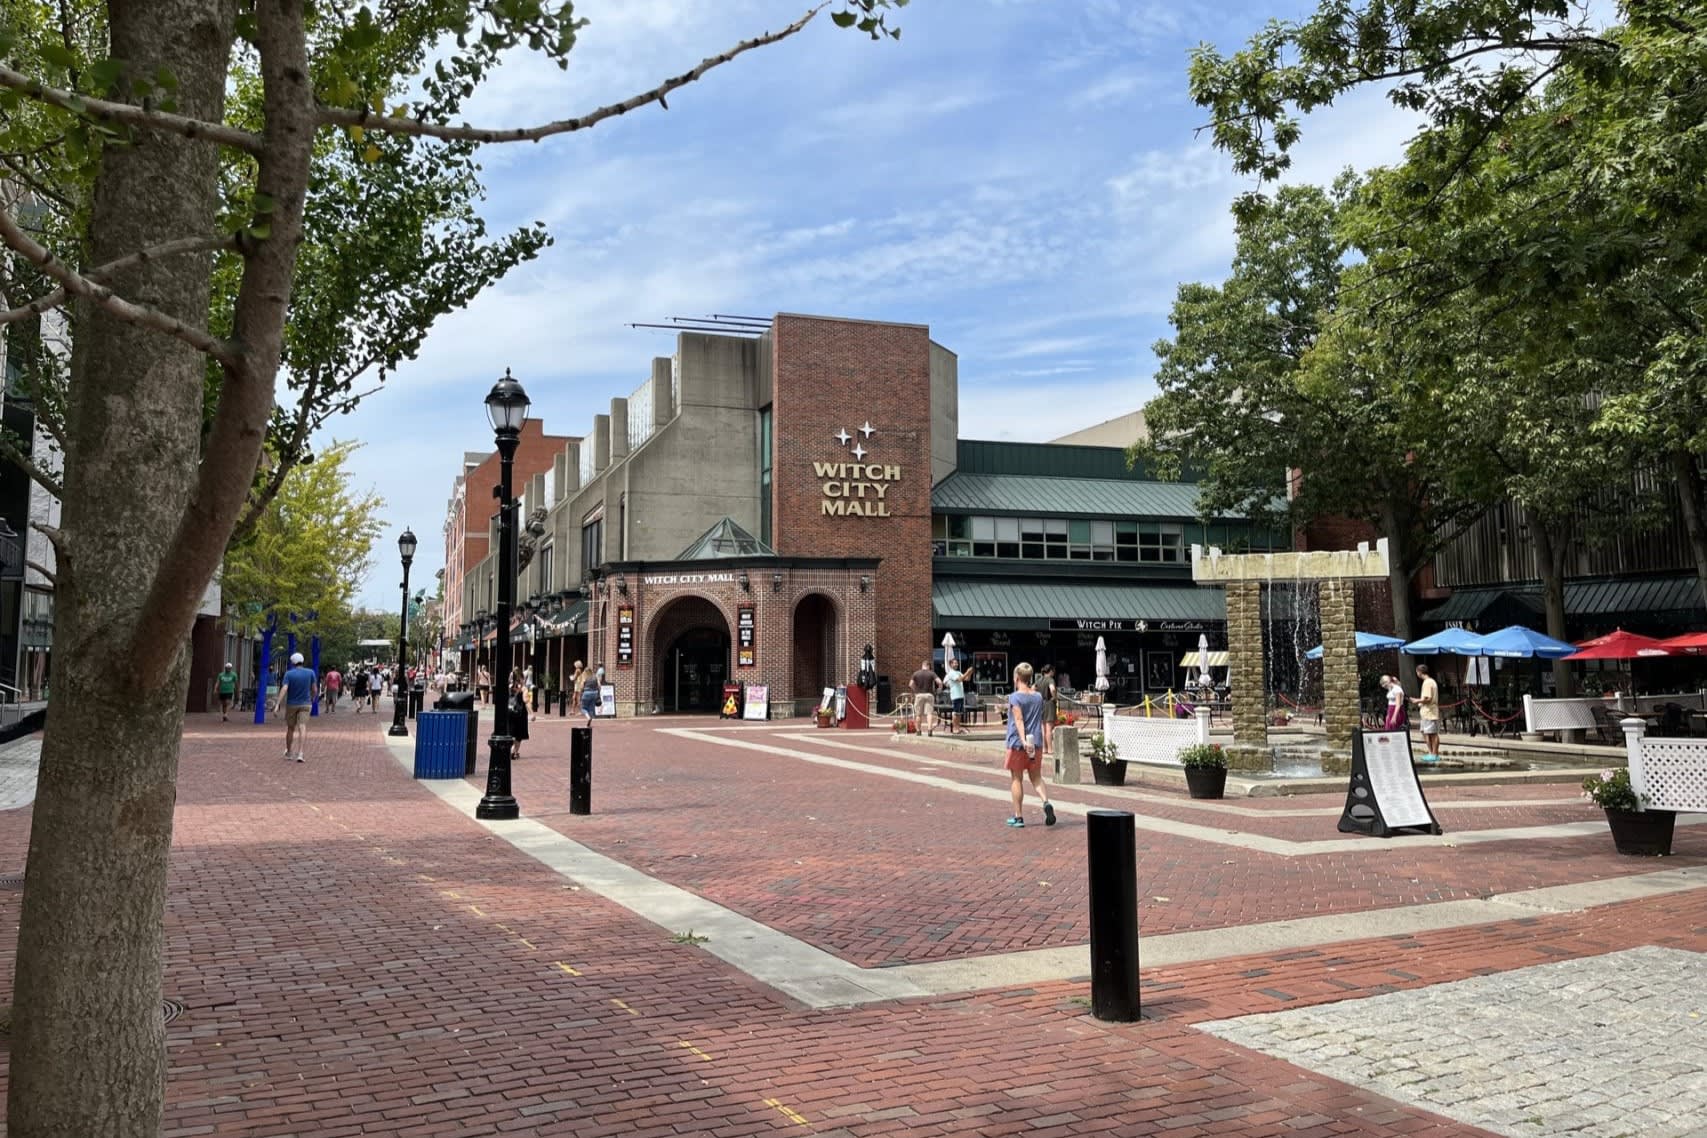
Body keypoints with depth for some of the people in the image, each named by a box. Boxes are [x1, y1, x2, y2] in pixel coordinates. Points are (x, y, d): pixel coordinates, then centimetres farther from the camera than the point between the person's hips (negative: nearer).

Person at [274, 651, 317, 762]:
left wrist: (277, 705, -24)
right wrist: (312, 699, 22)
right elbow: (314, 689, 1)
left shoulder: (289, 674, -8)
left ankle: (289, 752, 31)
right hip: (305, 705, -1)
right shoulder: (310, 672, -5)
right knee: (302, 729, -9)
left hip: (291, 705, 1)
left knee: (290, 728, 17)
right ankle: (299, 754, -24)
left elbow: (284, 690, -20)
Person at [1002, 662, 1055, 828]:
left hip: (1018, 744, -4)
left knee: (1017, 779, 6)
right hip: (1036, 744, 5)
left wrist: (1023, 740, -29)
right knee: (1036, 777, 11)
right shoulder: (1038, 697, 8)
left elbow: (1019, 720, -21)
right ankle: (1046, 802, -16)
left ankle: (1018, 817, 11)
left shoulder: (1015, 697, -10)